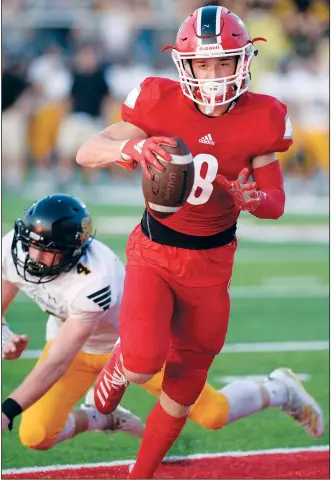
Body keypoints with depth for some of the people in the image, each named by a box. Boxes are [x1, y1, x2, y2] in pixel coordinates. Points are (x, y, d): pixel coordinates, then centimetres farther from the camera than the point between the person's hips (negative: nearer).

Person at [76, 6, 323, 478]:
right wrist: (130, 147, -40)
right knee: (144, 359, -24)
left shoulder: (260, 119, -11)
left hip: (211, 262, 2)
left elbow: (276, 203, 0)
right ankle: (118, 366, 14)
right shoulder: (162, 103, -16)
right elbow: (86, 153, -18)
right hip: (154, 252, -2)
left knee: (185, 381, 11)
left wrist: (251, 198, -25)